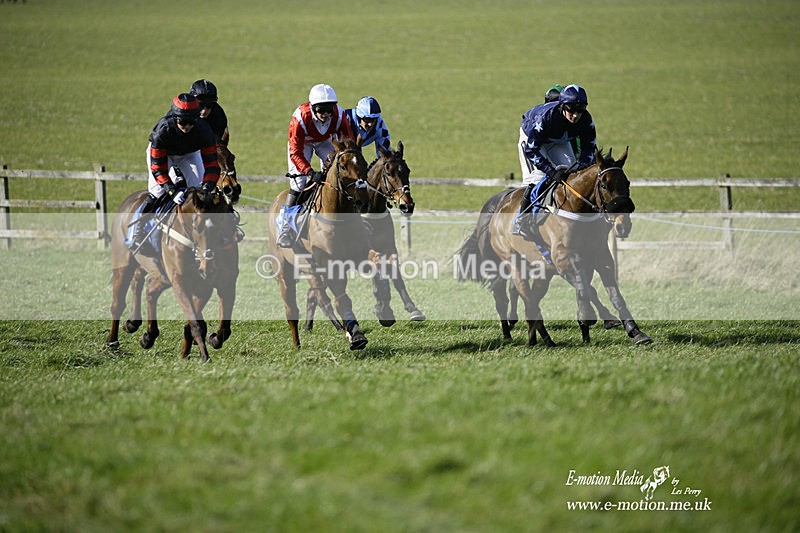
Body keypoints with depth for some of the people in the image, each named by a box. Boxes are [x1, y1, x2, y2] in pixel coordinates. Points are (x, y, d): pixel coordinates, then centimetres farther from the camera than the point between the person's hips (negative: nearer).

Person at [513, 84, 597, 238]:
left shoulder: (586, 119, -27)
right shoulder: (545, 116, -42)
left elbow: (589, 147, -12)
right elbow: (531, 148, -36)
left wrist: (582, 166, -32)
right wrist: (551, 171, -42)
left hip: (560, 142, 5)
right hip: (531, 139, -5)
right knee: (539, 179, -21)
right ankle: (521, 221, -12)